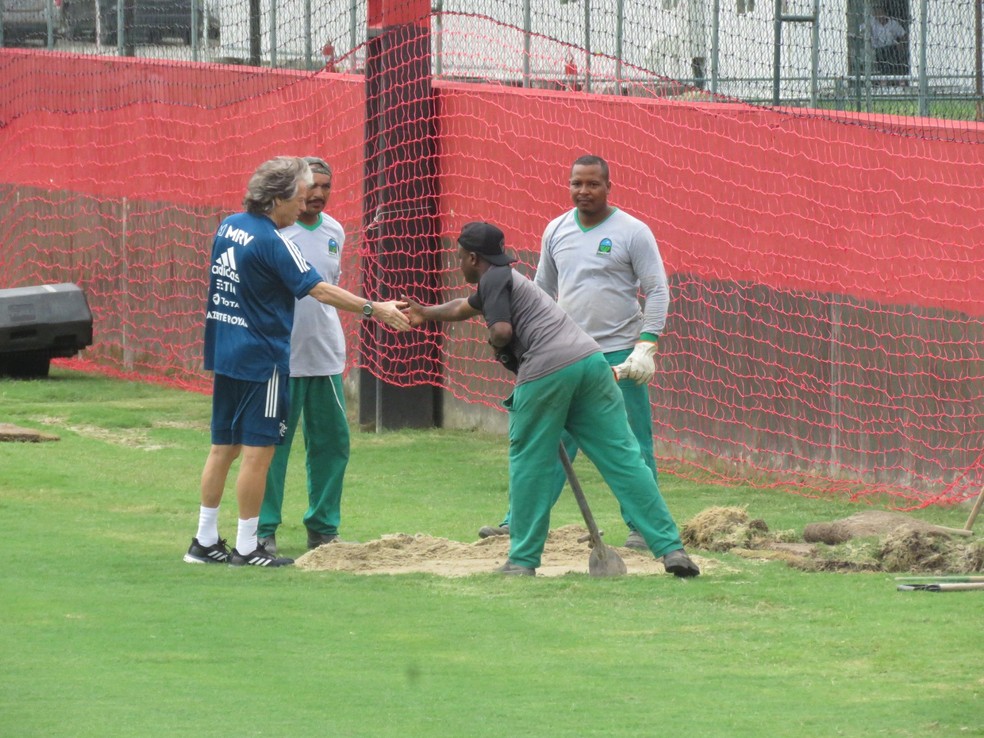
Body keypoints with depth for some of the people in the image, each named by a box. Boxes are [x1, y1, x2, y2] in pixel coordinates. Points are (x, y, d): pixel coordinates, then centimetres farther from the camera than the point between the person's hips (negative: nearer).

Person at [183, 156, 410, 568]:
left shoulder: (229, 226, 8)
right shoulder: (271, 241, -17)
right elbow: (318, 290, -19)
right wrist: (374, 309, -15)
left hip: (225, 355, 8)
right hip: (261, 360, -8)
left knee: (223, 448, 13)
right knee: (258, 452, -3)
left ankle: (205, 541, 16)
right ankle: (246, 549, 0)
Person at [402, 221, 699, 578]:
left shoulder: (493, 279, 6)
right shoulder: (507, 278, 33)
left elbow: (502, 330, -11)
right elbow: (465, 306, 54)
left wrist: (498, 348, 12)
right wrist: (427, 314, 69)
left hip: (545, 372, -7)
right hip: (591, 360, 7)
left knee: (529, 464, 8)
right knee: (624, 459, 0)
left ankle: (523, 559, 11)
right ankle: (671, 547, -8)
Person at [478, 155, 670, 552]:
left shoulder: (632, 232, -4)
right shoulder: (556, 230, 10)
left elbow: (657, 291, -5)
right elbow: (542, 291, 20)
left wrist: (645, 346, -15)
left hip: (618, 356, -4)